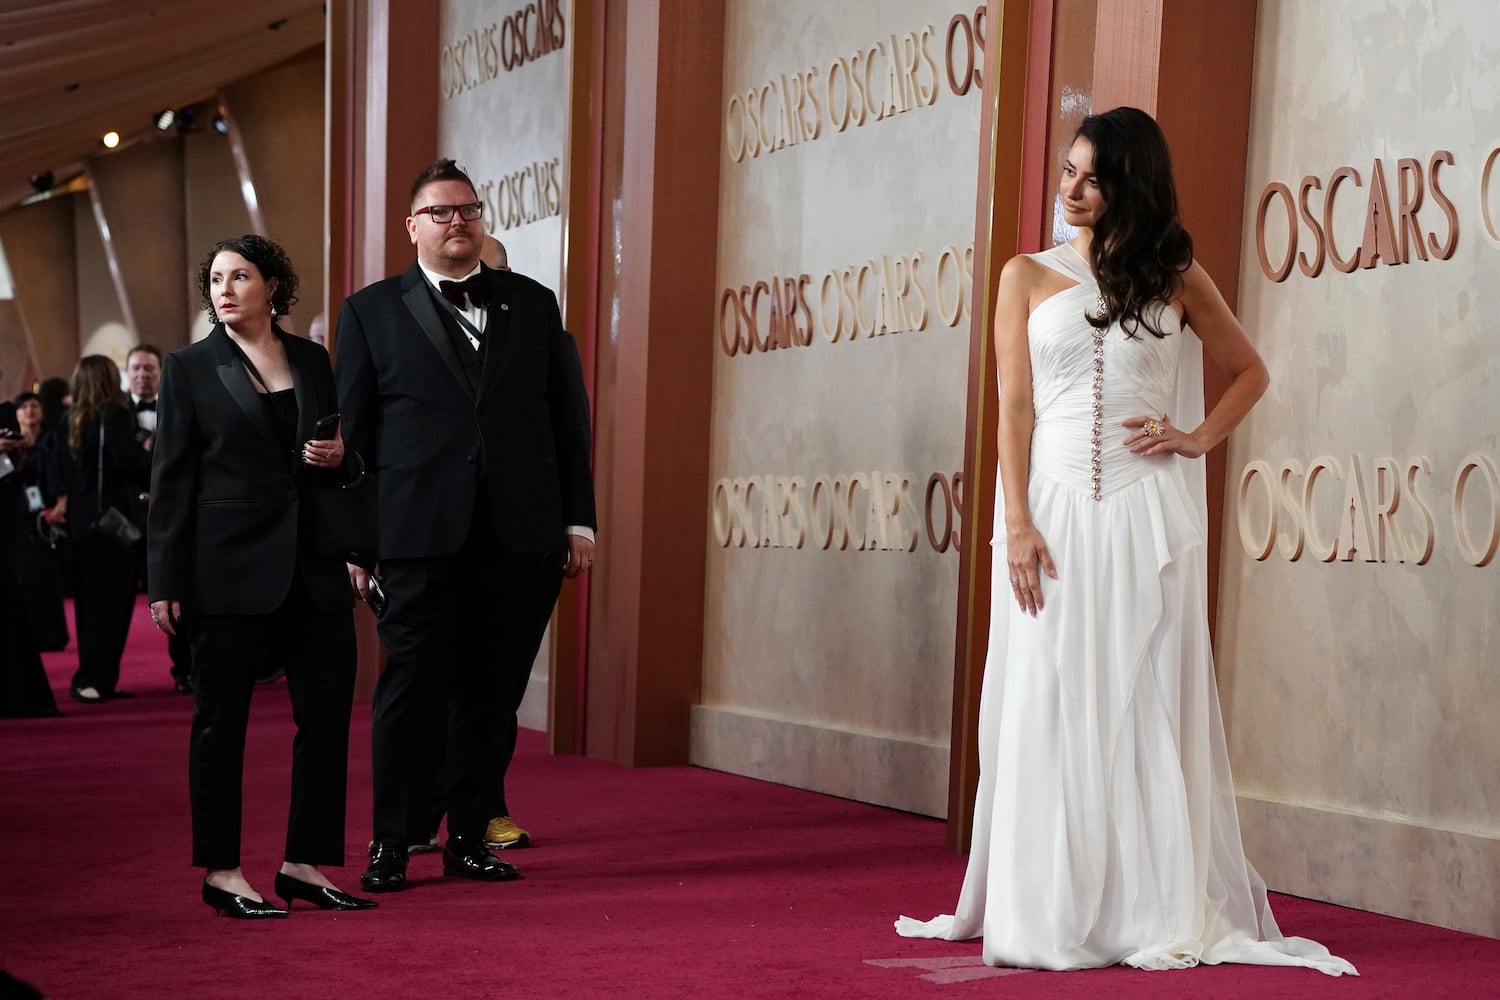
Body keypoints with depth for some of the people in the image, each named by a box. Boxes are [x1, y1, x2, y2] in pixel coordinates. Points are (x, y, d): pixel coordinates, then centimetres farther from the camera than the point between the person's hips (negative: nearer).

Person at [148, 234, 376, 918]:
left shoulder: (311, 360, 11)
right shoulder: (189, 368, 1)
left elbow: (342, 466, 20)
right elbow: (171, 480, -2)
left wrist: (340, 456, -5)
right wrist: (165, 582, -7)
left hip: (311, 564, 4)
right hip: (228, 567, -4)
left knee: (329, 708, 2)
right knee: (221, 717, 2)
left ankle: (304, 864, 12)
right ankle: (221, 872, 11)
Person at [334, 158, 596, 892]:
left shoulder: (533, 303, 13)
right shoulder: (372, 312, 6)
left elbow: (569, 414, 12)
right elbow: (350, 431, 4)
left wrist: (578, 517, 6)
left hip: (520, 534, 3)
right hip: (419, 533, -2)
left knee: (493, 692, 7)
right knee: (411, 687, 0)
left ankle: (470, 838, 17)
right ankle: (391, 844, 10)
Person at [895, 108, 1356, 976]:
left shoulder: (1177, 278, 8)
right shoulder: (1028, 278, 8)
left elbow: (1250, 371, 19)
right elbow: (1015, 405, 2)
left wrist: (1198, 438, 2)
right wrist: (1018, 525, -8)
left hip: (1149, 514, 0)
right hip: (1057, 509, 0)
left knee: (1147, 703, 1)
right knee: (1051, 704, 0)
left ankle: (1157, 910, 7)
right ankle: (1053, 913, 6)